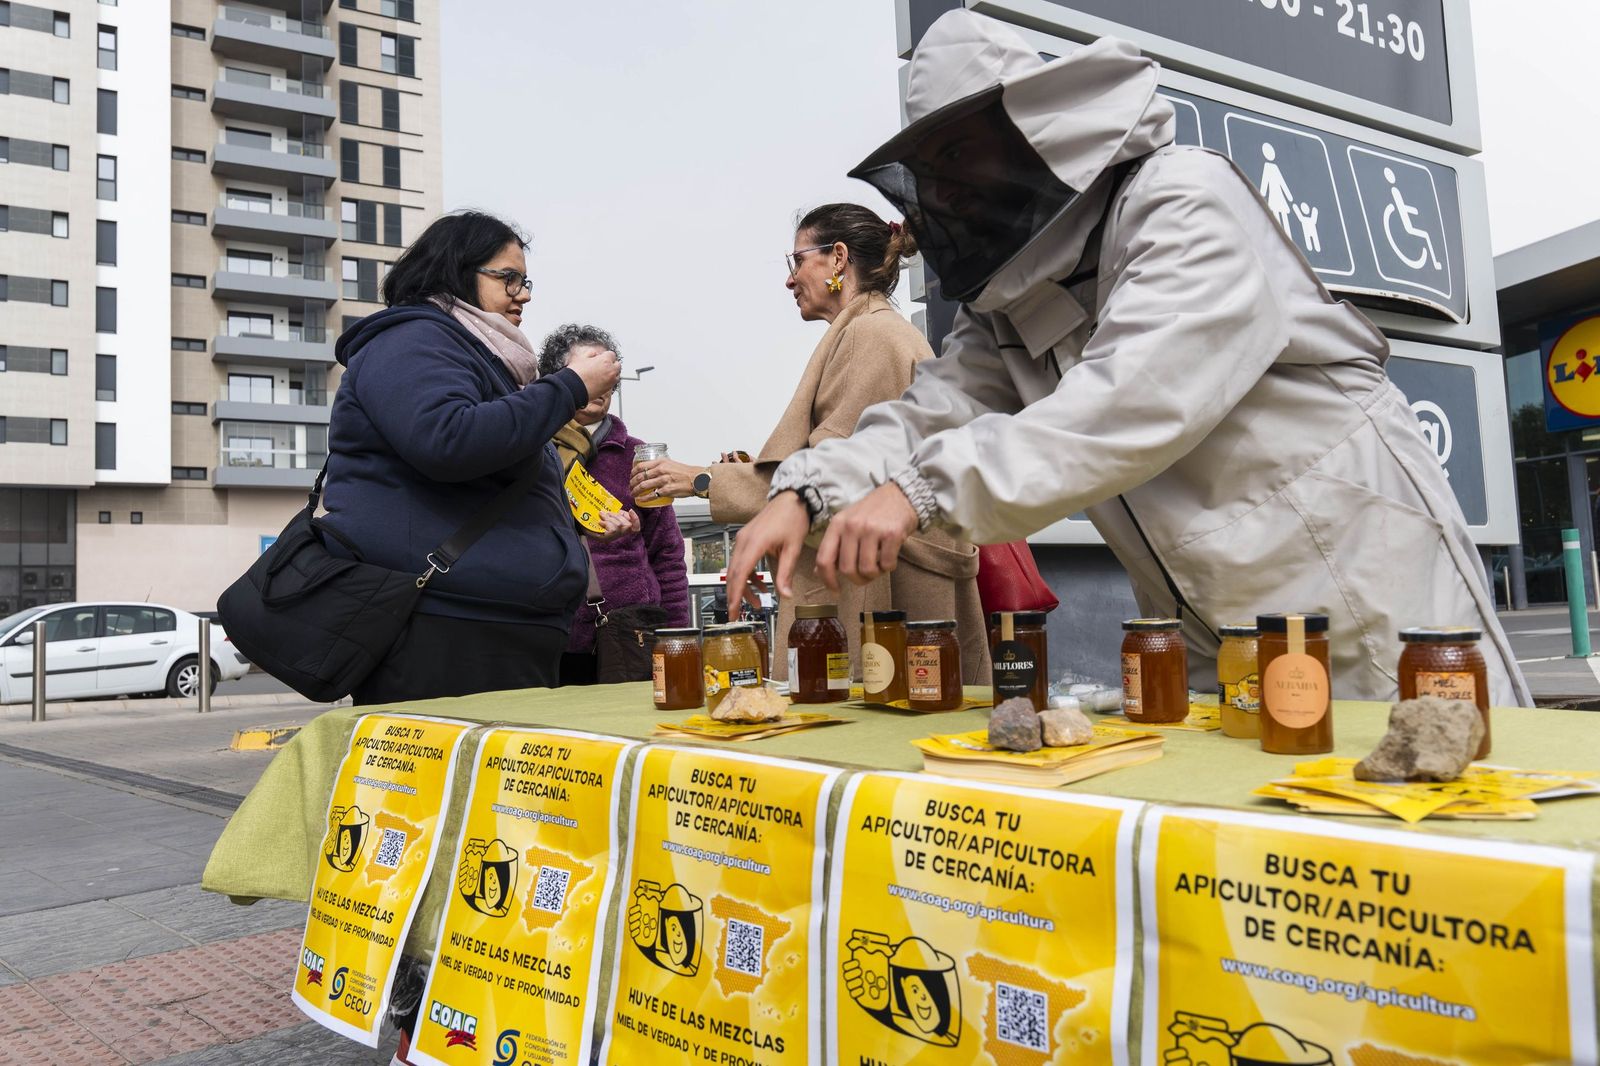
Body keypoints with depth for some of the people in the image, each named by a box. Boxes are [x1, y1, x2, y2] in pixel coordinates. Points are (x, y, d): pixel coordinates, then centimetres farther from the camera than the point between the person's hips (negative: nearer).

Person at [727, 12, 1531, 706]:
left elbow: (1139, 398, -29)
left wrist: (924, 488, -35)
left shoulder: (1185, 197, -16)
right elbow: (936, 410, -1)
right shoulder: (1007, 302, 9)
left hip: (1363, 588, -6)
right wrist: (808, 492, -19)